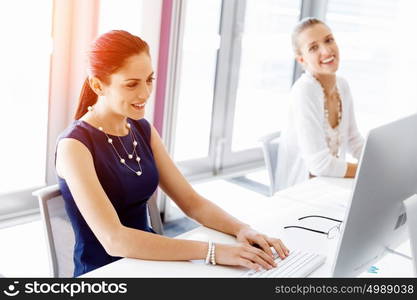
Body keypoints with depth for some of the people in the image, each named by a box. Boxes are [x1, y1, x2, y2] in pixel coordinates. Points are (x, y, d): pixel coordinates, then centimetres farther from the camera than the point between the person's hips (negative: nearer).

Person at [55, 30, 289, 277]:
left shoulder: (142, 129, 5)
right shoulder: (75, 145, -17)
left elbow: (191, 201, 3)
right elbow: (114, 241, -26)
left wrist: (241, 229, -15)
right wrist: (212, 251, -30)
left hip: (149, 261, 6)